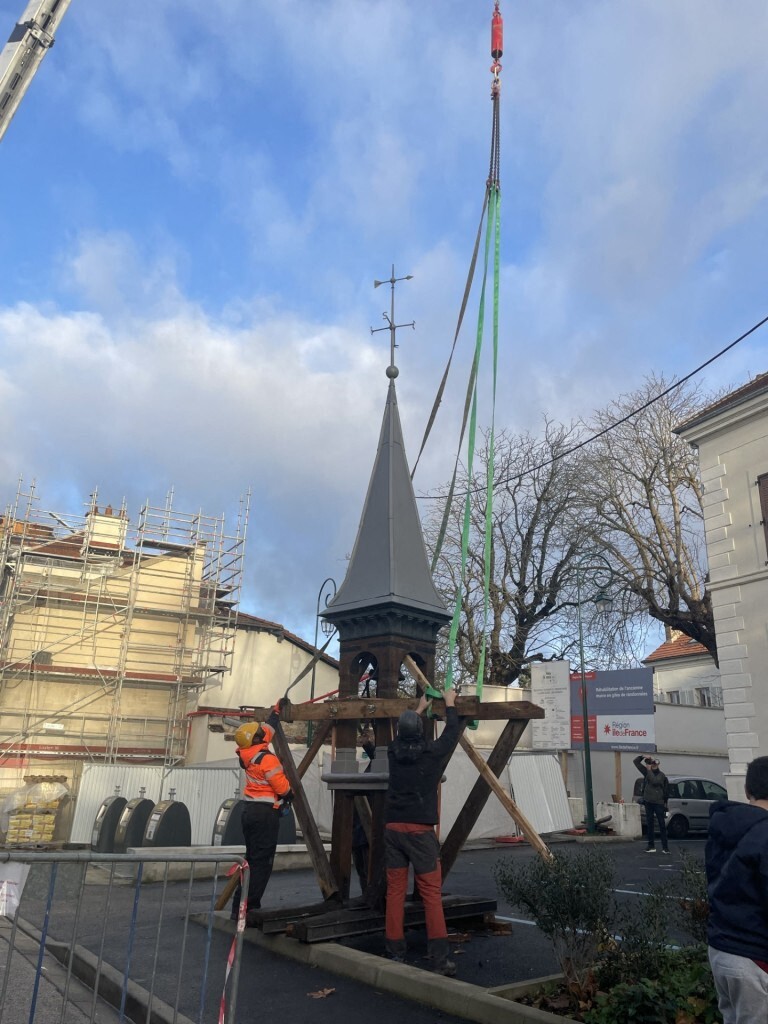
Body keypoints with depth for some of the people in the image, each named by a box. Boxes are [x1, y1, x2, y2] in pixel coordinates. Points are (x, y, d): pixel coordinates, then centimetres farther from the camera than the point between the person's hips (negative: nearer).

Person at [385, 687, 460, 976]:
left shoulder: (394, 751, 4)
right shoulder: (431, 752, -8)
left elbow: (404, 736, 27)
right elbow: (452, 733, 9)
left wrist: (419, 709, 39)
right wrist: (450, 704, 24)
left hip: (393, 828, 4)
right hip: (420, 830, -4)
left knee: (395, 891, 8)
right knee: (431, 892, 1)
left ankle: (395, 954, 13)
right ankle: (440, 959, 1)